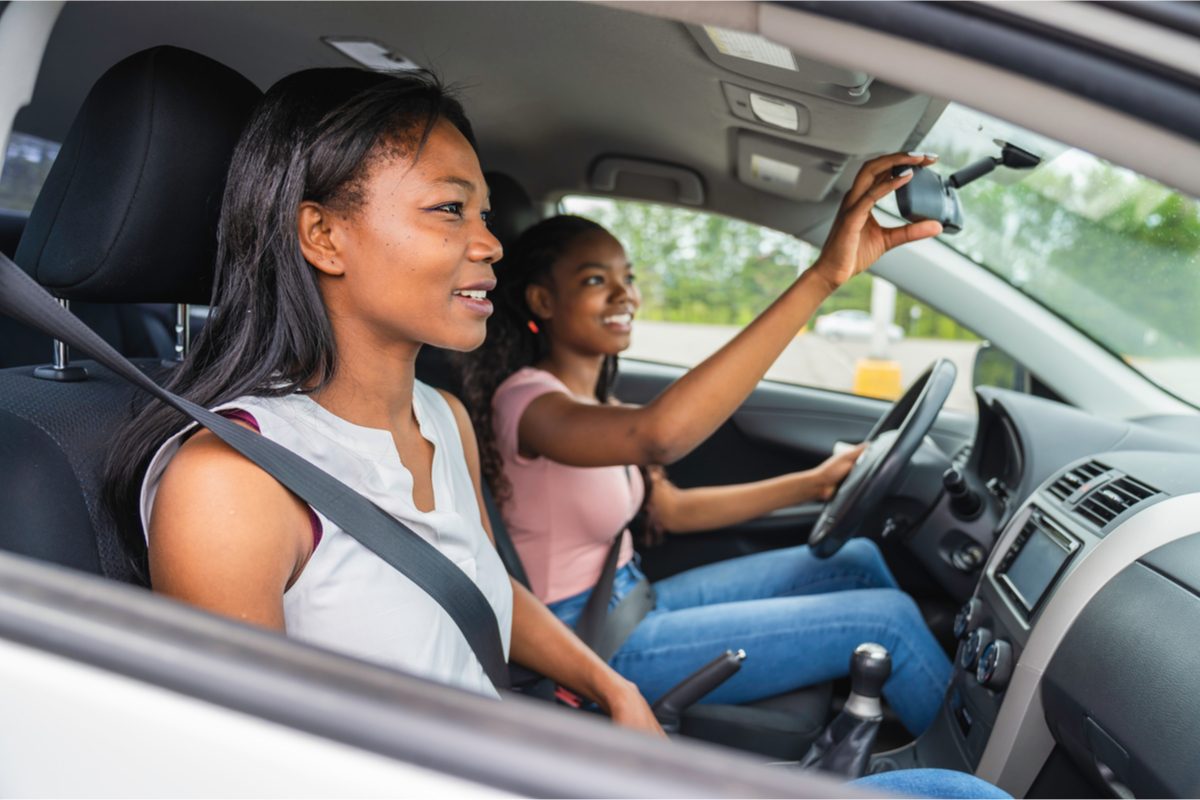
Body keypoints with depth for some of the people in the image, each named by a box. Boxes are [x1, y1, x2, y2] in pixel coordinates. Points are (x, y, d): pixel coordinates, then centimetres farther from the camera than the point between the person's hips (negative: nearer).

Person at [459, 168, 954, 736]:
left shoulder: (593, 398, 7)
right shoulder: (526, 401, -24)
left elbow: (671, 510, 11)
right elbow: (659, 434, -45)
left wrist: (815, 483, 5)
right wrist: (823, 275, -49)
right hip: (590, 643, -9)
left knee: (855, 560, 10)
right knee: (886, 619, -9)